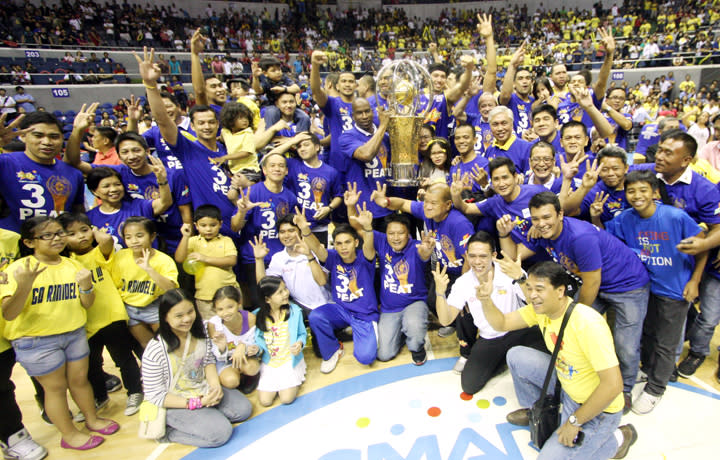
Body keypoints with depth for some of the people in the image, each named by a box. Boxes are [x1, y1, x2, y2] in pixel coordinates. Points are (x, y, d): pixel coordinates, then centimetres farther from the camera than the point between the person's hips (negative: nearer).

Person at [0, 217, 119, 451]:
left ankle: (92, 419, 37)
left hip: (74, 333, 4)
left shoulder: (73, 265, 0)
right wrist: (24, 287, -38)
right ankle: (69, 434, 28)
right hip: (36, 340, -4)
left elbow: (87, 304, 2)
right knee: (56, 386, 9)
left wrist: (86, 286, -19)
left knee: (80, 378, 16)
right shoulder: (19, 269, -14)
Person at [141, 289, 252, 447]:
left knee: (244, 408, -2)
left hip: (204, 391, 6)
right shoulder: (155, 351, -25)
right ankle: (167, 432, -1)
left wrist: (214, 384, -13)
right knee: (221, 432, -19)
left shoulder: (199, 332, -7)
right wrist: (197, 403, -23)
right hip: (175, 403, -6)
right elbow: (155, 396, -19)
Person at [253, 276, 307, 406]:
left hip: (290, 361, -2)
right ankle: (277, 384, 28)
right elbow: (258, 338, 3)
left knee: (286, 398, -13)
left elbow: (302, 334, -1)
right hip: (269, 363, 2)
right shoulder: (258, 315, -9)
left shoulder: (294, 311, -12)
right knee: (265, 401, -3)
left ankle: (295, 380, 19)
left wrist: (300, 343, -22)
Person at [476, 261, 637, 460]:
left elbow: (613, 385, -30)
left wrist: (574, 421, -21)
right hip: (566, 387, 7)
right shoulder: (540, 308, -9)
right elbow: (501, 323, -2)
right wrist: (486, 299, -23)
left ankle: (616, 439, 8)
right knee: (516, 356, -1)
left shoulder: (587, 323, -33)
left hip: (598, 407, -7)